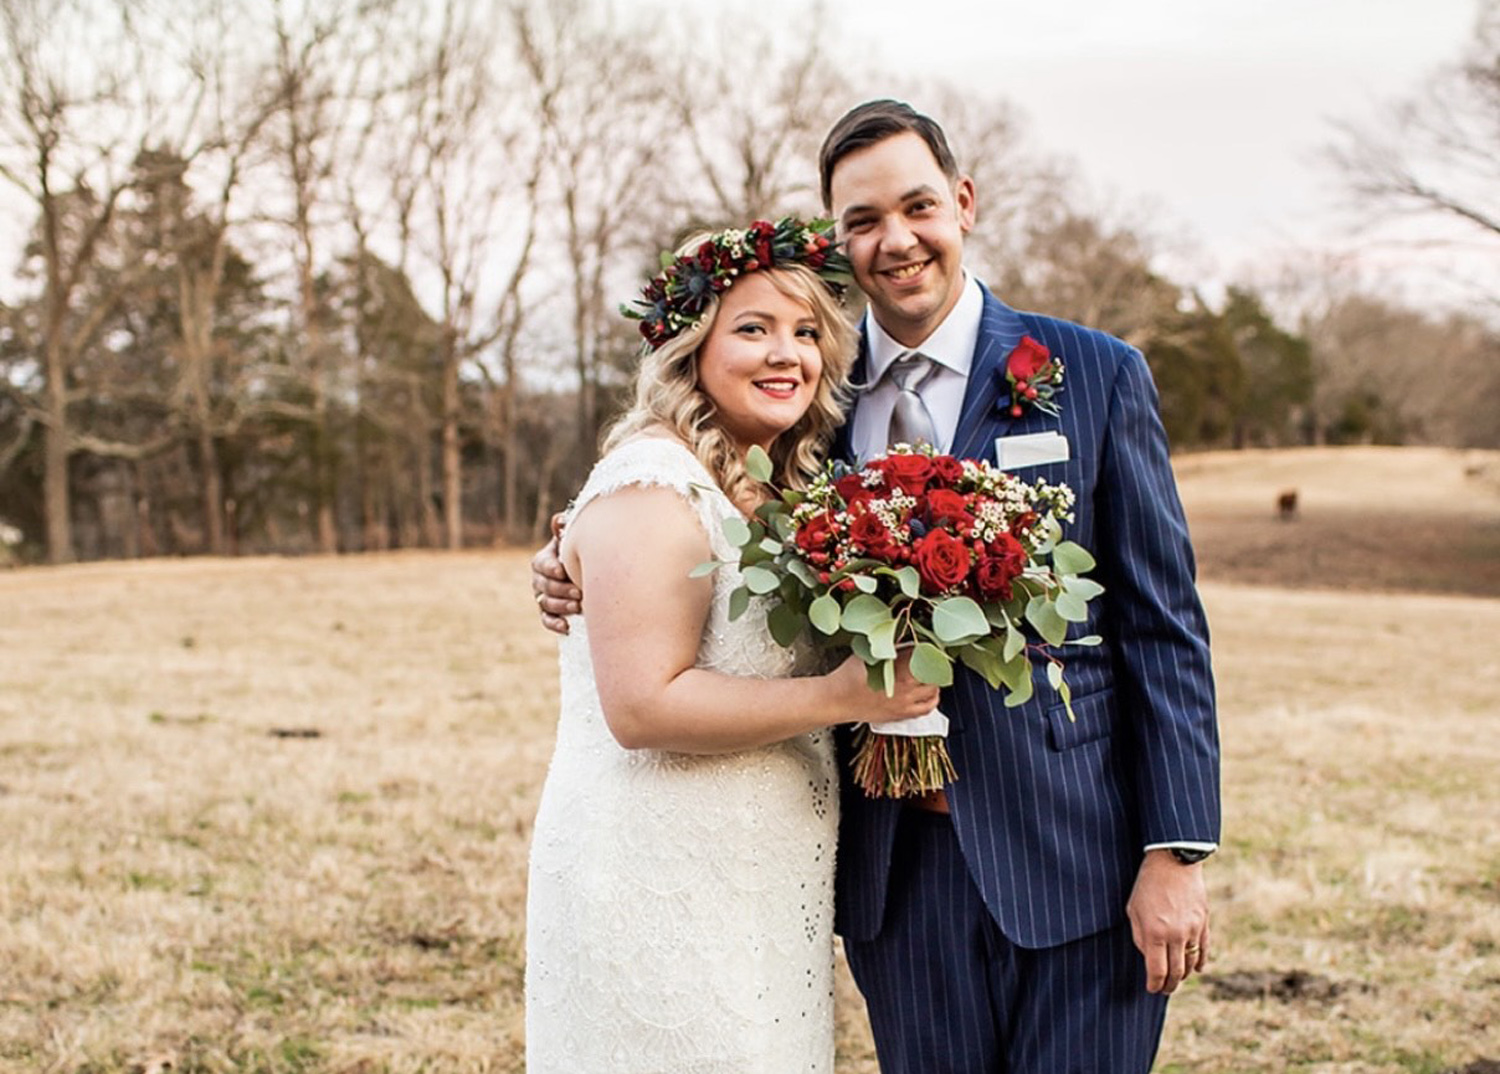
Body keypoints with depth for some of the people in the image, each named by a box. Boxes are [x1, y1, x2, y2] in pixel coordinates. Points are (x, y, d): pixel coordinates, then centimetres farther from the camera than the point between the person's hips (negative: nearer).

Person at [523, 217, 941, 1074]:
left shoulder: (777, 489, 12)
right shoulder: (654, 484, -16)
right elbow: (642, 704, -23)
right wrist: (843, 696, -22)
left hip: (752, 889, 9)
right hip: (659, 886, -9)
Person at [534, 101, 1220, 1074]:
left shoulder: (1096, 376, 0)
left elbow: (1163, 628, -2)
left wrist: (1176, 854, -8)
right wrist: (585, 580, -4)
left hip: (1076, 856, -2)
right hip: (900, 871, 3)